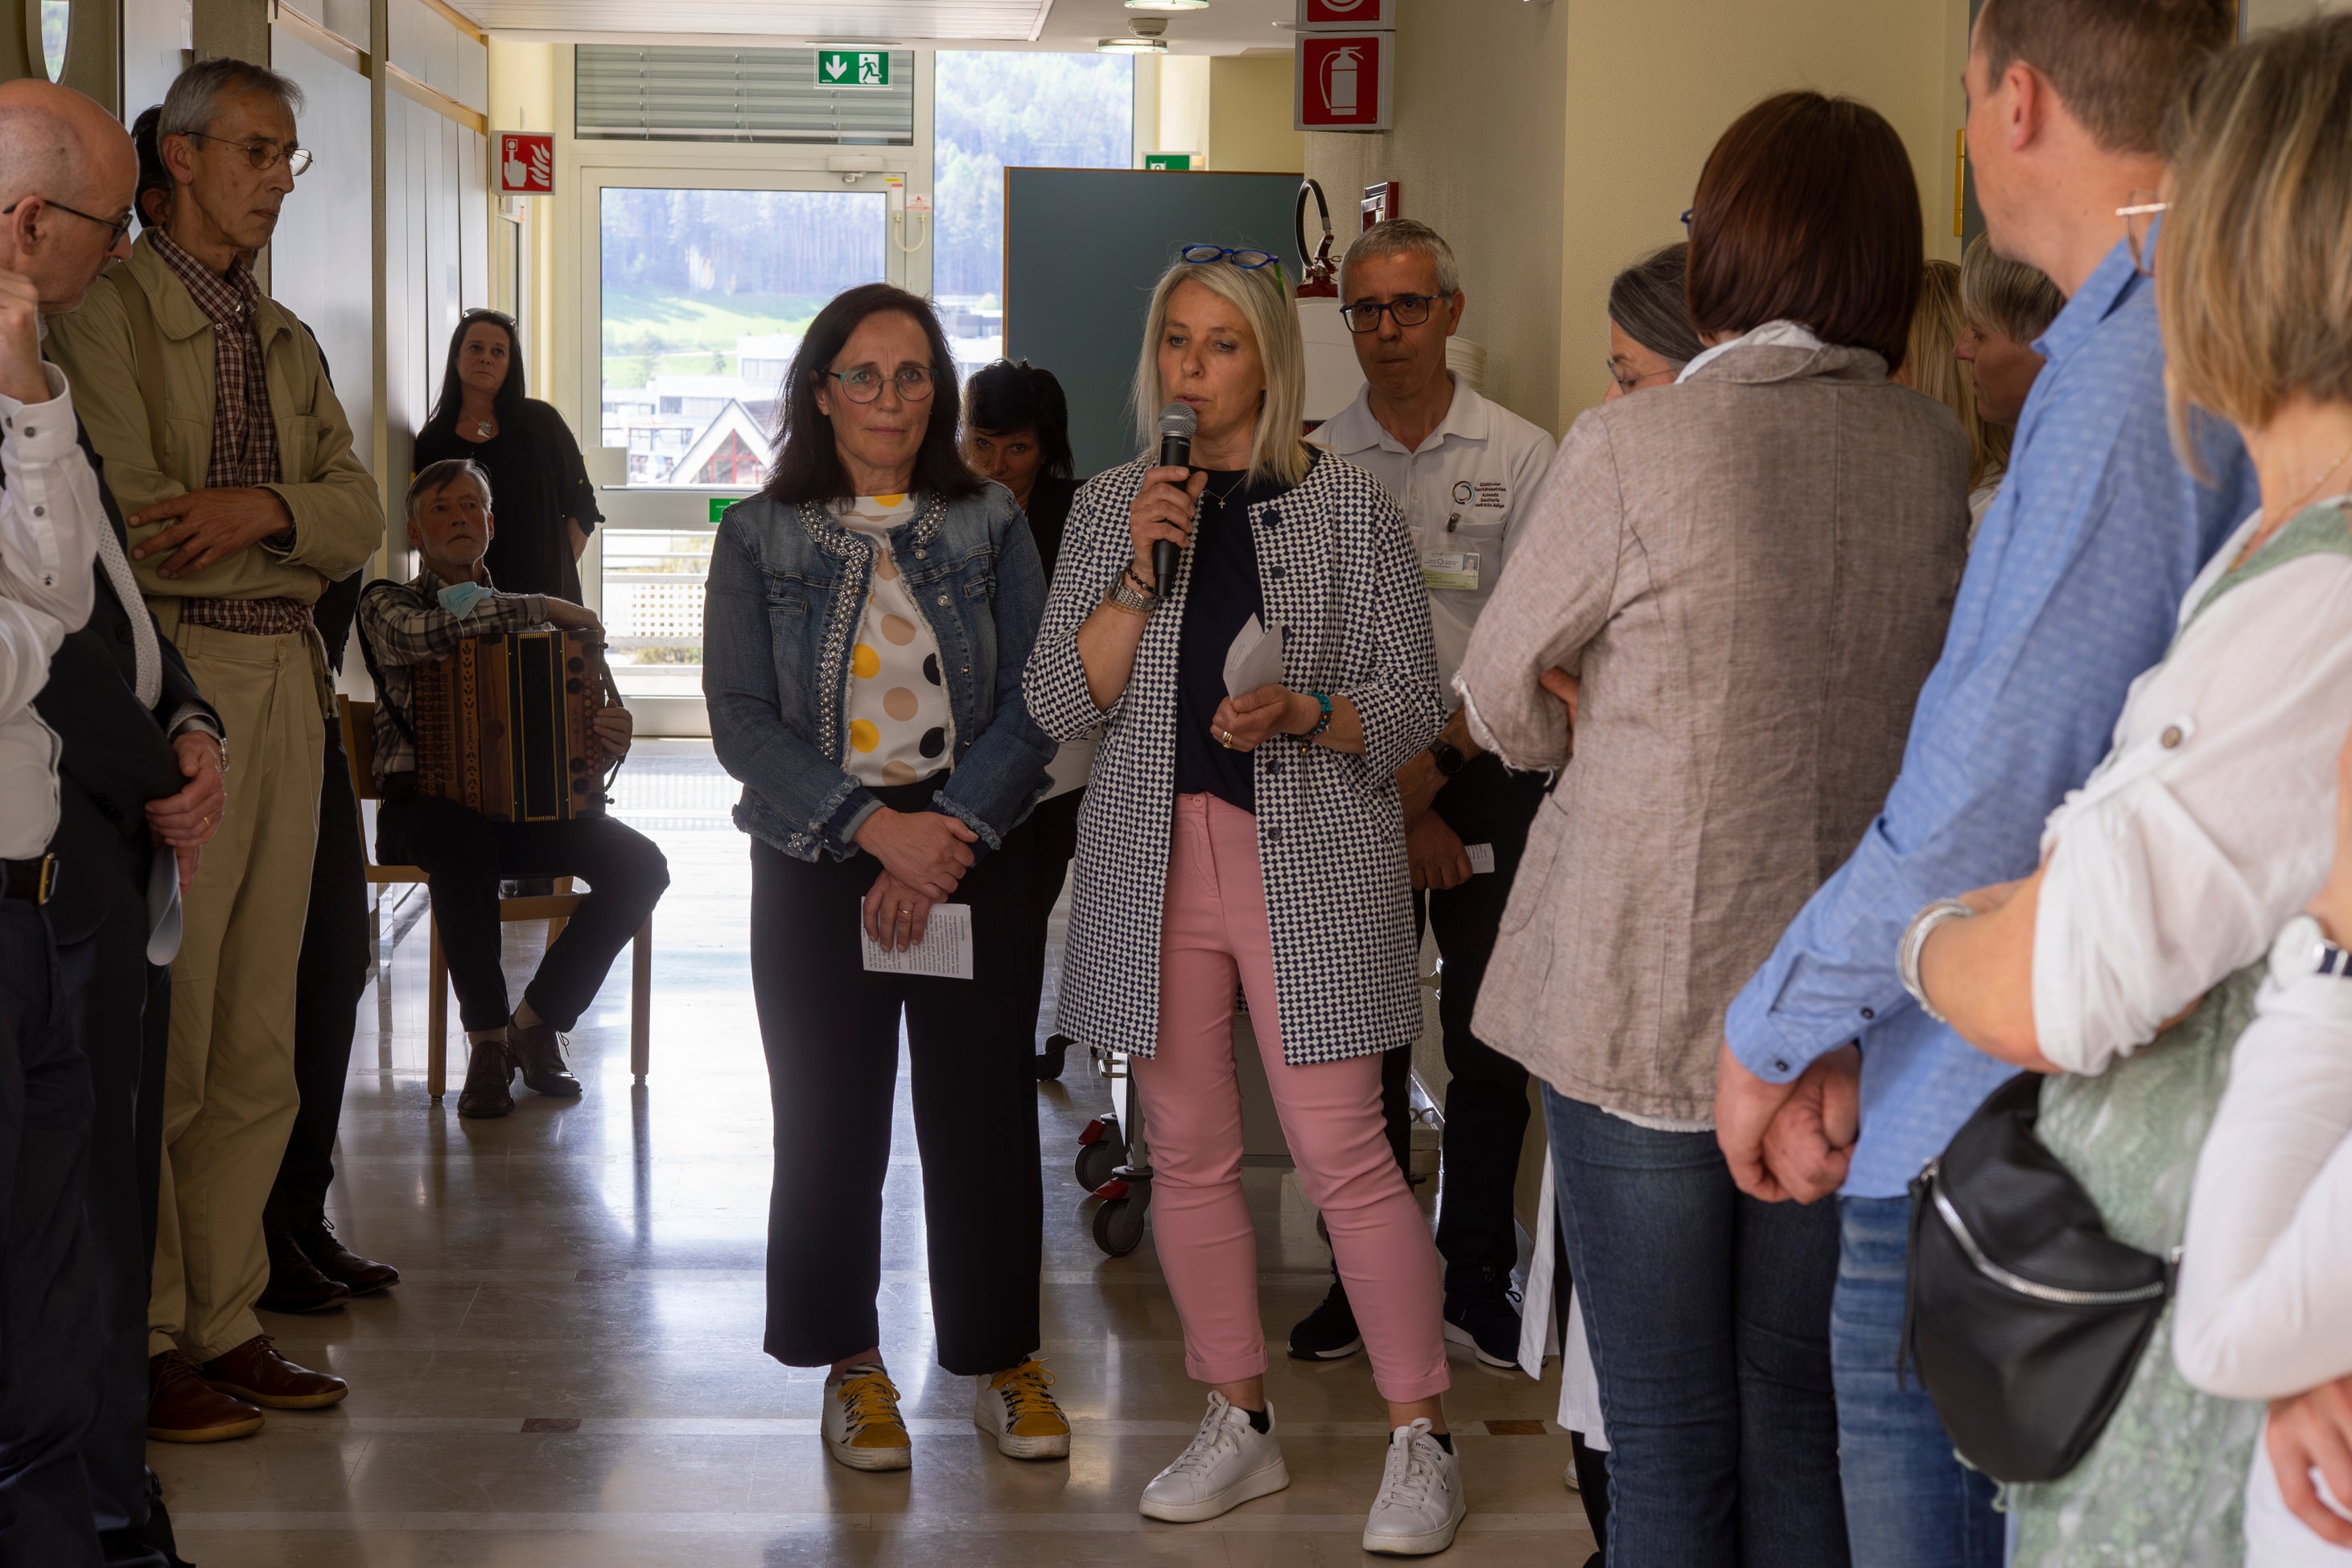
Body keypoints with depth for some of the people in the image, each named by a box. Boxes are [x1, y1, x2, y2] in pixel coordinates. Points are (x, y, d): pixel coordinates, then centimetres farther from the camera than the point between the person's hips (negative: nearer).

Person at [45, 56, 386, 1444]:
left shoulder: (287, 339, 21)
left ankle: (222, 1322, 16)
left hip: (287, 689, 7)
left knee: (259, 1041, 8)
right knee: (160, 1033, -6)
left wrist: (261, 511, -11)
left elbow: (361, 516, 8)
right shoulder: (108, 307, -2)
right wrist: (293, 526, -5)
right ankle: (139, 1347, 4)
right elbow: (137, 525, -14)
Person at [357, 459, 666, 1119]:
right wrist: (546, 608, -12)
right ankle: (486, 1039, -26)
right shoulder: (388, 604, 8)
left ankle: (536, 1021, -7)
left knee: (639, 864, -22)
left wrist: (608, 732, -11)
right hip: (424, 809, -4)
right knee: (464, 838, -41)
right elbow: (424, 633, -18)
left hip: (520, 803, 4)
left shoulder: (515, 614, 21)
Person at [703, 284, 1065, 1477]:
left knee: (983, 1105, 1)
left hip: (971, 853, 0)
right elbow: (741, 718, -4)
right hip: (814, 860, 0)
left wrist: (950, 836, -14)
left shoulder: (990, 526, 5)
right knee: (830, 1115, 3)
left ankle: (1001, 1355, 15)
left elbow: (1030, 701, -1)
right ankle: (852, 1361, 17)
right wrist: (876, 829, -14)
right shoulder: (759, 536, 3)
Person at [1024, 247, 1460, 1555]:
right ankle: (1240, 1424, 23)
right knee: (1189, 1153, 9)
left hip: (1309, 860, -4)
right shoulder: (1114, 509, 9)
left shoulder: (1352, 507, 0)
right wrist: (1141, 573, -10)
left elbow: (1413, 707, 1)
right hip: (1156, 862, 4)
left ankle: (1422, 1439, 4)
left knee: (1345, 1154, -8)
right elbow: (1060, 703, 2)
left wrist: (1302, 712, -18)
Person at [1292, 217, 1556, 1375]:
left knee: (1488, 1040, 3)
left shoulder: (1521, 458, 1)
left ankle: (1476, 1281, 15)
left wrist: (1432, 766, -10)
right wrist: (1392, 804, -6)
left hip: (1485, 774, -1)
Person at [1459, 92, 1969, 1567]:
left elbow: (1505, 701, -1)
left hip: (1649, 1002, -4)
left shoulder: (1634, 449, -14)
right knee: (1804, 1418, 16)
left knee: (1668, 1445, 5)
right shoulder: (1938, 454, 0)